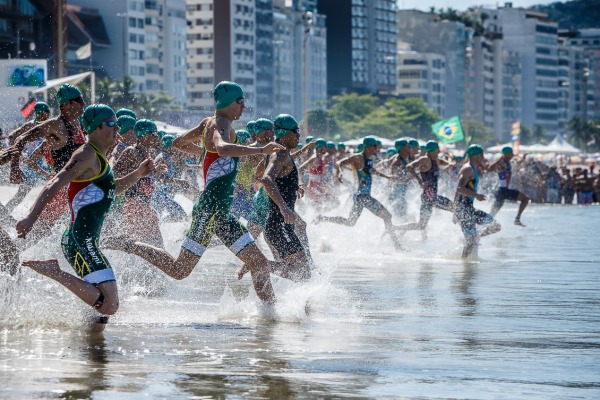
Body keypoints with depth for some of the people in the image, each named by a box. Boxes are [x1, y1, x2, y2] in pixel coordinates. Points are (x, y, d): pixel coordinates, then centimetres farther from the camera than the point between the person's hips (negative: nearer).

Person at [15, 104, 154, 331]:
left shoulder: (100, 158, 20)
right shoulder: (87, 155, -9)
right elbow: (54, 186, -21)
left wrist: (137, 174, 29)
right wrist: (31, 219, -33)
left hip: (87, 242, 10)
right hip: (80, 242, -10)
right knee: (108, 305, -22)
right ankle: (53, 271, -13)